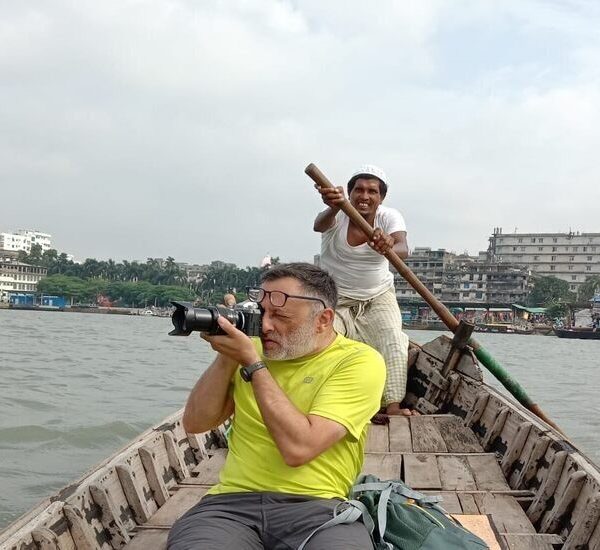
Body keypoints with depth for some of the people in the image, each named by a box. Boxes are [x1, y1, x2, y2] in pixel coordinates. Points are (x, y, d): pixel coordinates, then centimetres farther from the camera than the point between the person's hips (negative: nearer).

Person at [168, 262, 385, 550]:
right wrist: (227, 357, -3)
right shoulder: (255, 348, 11)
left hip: (316, 505, -2)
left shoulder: (360, 361, -6)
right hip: (233, 500, 3)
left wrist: (252, 363, -13)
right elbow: (194, 423, 9)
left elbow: (298, 447, -17)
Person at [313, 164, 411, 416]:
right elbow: (320, 225, -42)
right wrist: (333, 208, -68)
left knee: (394, 343, -18)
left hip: (378, 298, 1)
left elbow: (403, 249, -33)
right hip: (335, 299, -1)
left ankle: (393, 404, -20)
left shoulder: (390, 217, -12)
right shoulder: (337, 216, -15)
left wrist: (390, 247, -60)